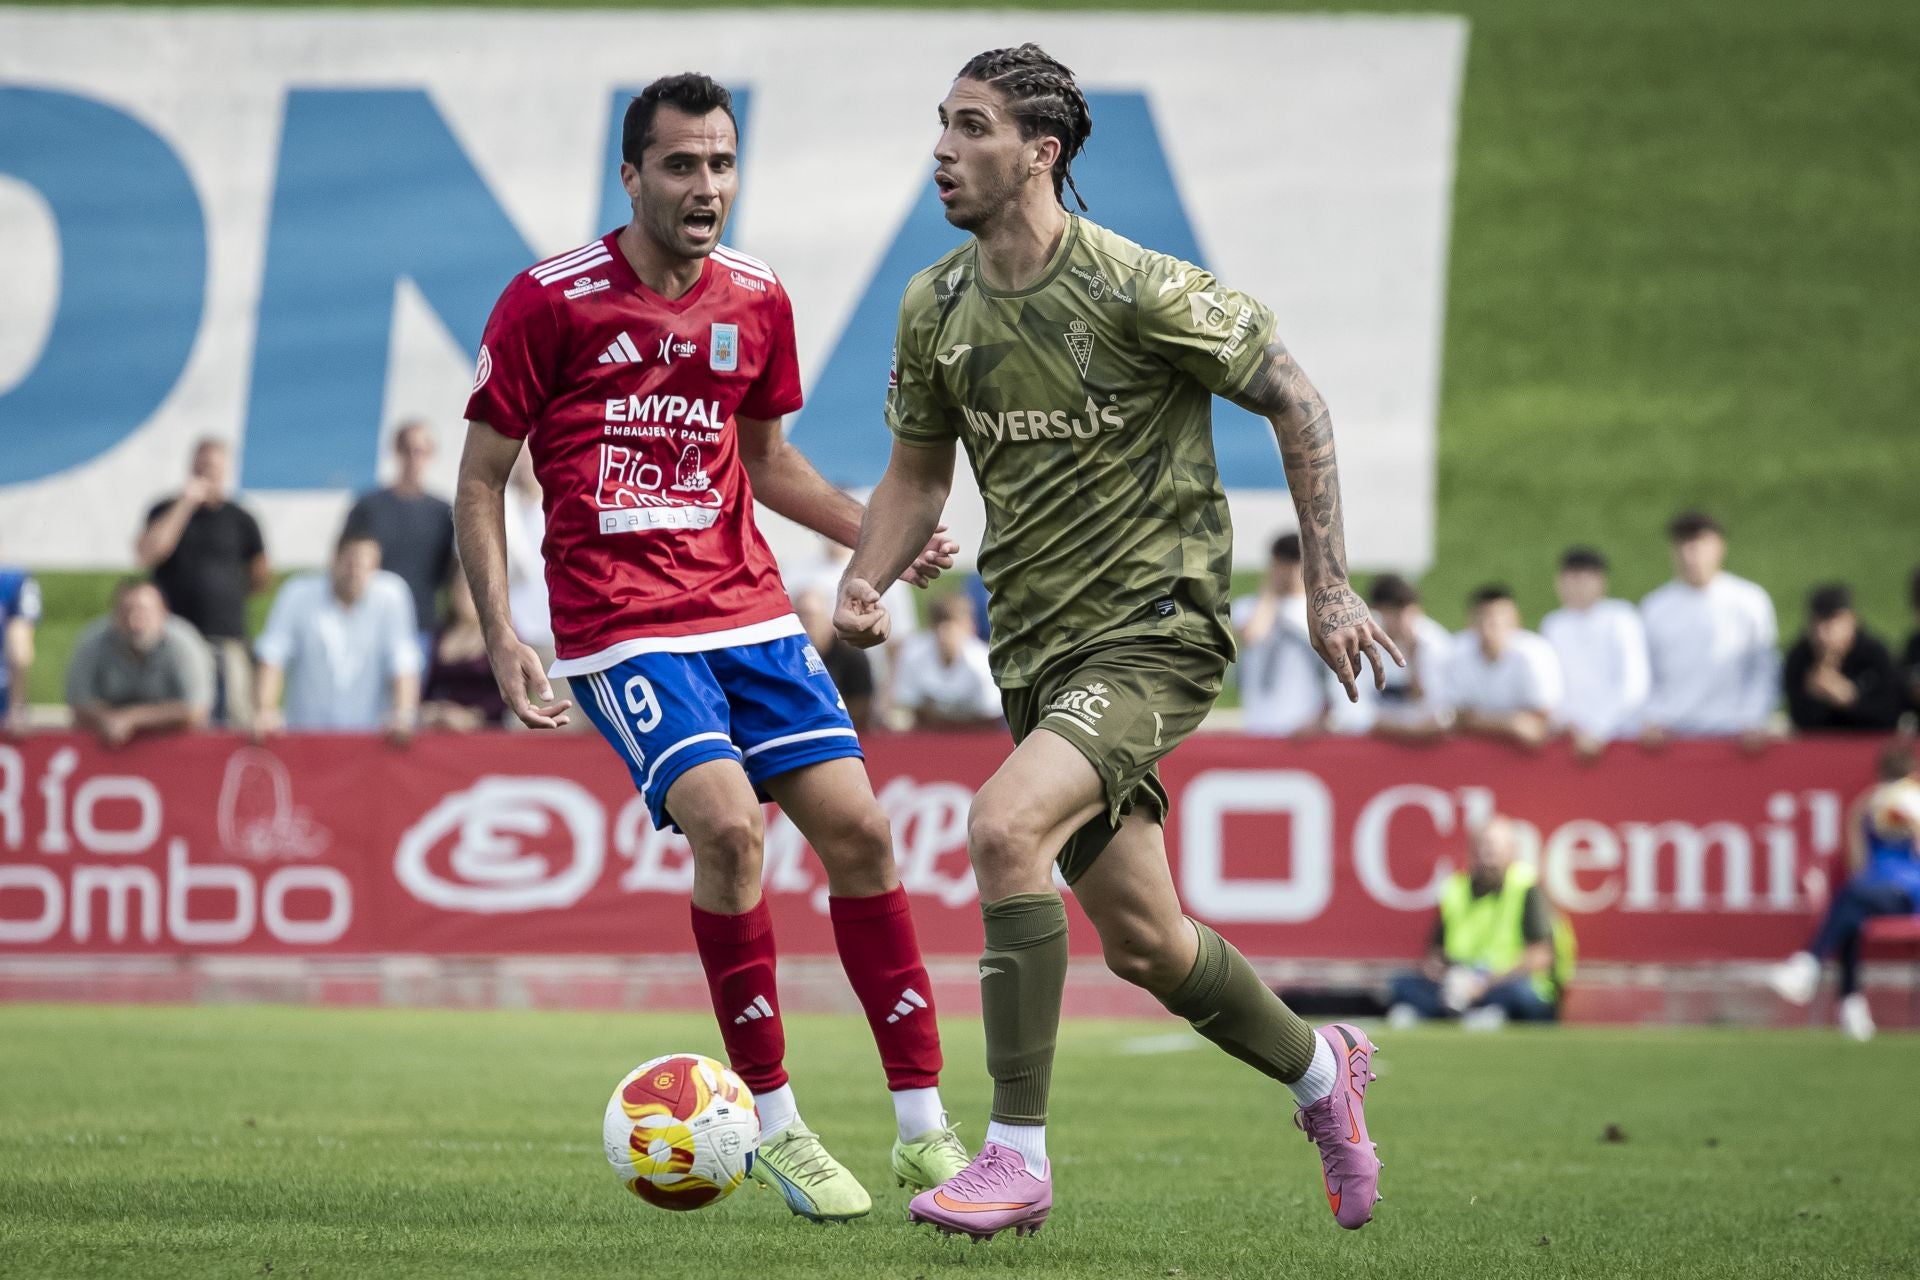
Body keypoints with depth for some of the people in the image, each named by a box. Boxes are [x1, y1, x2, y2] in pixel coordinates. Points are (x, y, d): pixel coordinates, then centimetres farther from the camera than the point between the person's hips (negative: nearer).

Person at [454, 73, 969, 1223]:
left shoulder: (757, 302, 8)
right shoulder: (550, 302, -7)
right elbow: (481, 482, -1)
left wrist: (878, 533, 9)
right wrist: (503, 639, -11)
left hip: (749, 609, 5)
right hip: (622, 632, -5)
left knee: (857, 827, -4)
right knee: (727, 823, -23)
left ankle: (926, 1132, 4)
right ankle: (776, 1130, -9)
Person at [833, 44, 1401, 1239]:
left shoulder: (1140, 290, -15)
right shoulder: (935, 310, 3)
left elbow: (1293, 398, -6)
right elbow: (919, 470, 17)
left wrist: (1329, 586, -7)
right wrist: (866, 582, -2)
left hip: (1156, 629, -7)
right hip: (1037, 652, 7)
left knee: (1004, 826, -28)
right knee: (1143, 942, 11)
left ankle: (1019, 1156, -21)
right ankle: (1318, 1070, 40)